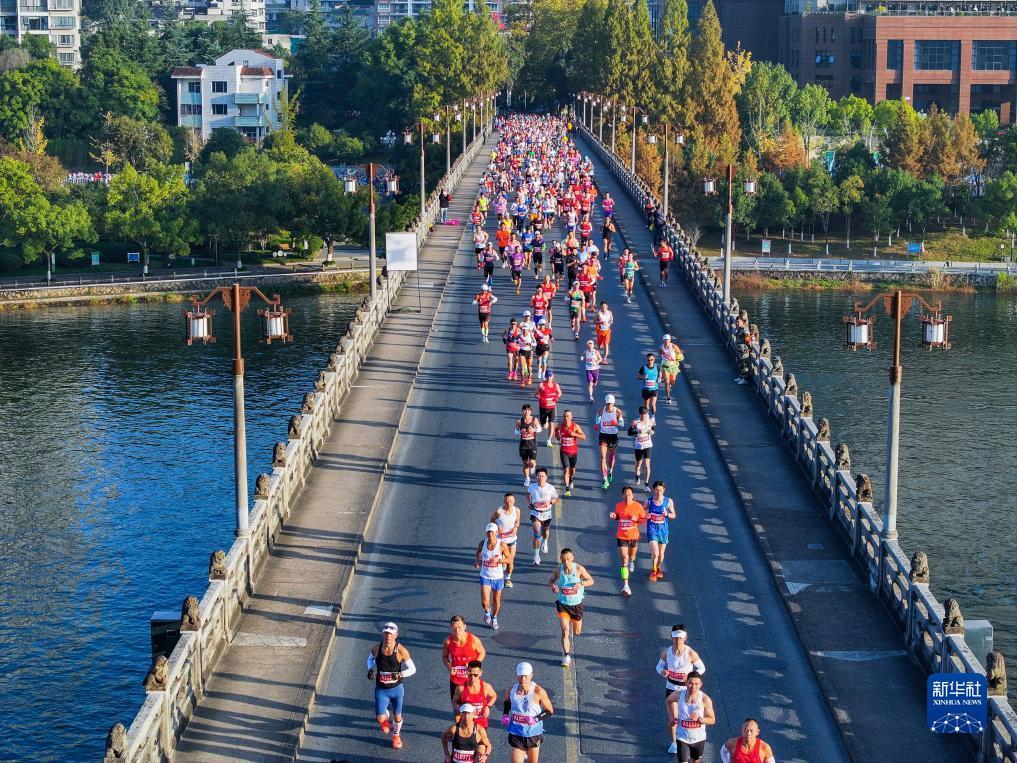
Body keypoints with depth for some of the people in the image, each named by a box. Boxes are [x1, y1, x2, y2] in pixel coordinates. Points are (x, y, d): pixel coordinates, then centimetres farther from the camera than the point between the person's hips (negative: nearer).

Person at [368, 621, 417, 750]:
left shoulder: (401, 651, -17)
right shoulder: (376, 649, -10)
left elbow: (412, 669, -9)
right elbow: (370, 658, 14)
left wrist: (401, 674, -27)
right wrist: (370, 669, -7)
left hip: (396, 688, -1)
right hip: (381, 690, 1)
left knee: (397, 717, 13)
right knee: (380, 719, -7)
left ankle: (396, 735, 47)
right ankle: (386, 716, 33)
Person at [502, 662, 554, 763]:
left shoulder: (538, 692, -17)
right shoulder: (511, 690, -7)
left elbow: (550, 711, -9)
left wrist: (536, 719, -23)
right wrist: (505, 715, 0)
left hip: (533, 734, -1)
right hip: (516, 734, 1)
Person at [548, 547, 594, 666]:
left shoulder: (579, 568, -14)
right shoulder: (558, 570, -10)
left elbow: (591, 581, -6)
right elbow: (550, 580, 8)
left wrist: (581, 583, -26)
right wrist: (552, 586, -16)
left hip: (576, 604, 1)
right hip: (563, 604, -1)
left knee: (577, 632, 16)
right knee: (565, 629, -16)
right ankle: (566, 655, -6)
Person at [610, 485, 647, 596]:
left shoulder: (638, 506, -11)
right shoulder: (618, 505, -6)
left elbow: (645, 520, -3)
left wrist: (636, 519, -22)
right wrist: (614, 516, -10)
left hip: (634, 536, 1)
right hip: (621, 537, -1)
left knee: (631, 556, 23)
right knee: (624, 559, -11)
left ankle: (631, 562, 65)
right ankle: (625, 586, -13)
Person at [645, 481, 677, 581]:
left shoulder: (668, 501, -7)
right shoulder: (649, 501, -8)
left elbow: (673, 515, 3)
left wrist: (667, 514, -18)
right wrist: (646, 515, -17)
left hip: (663, 529, 2)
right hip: (652, 529, -2)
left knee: (661, 553, 15)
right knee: (655, 553, -13)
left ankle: (658, 568, 42)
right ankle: (653, 571, 10)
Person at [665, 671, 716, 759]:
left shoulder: (705, 699, -21)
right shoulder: (679, 694, -17)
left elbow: (712, 720, -11)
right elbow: (669, 700, 8)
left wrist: (699, 719, -29)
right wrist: (673, 717, -1)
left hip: (698, 738, 1)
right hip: (682, 738, -1)